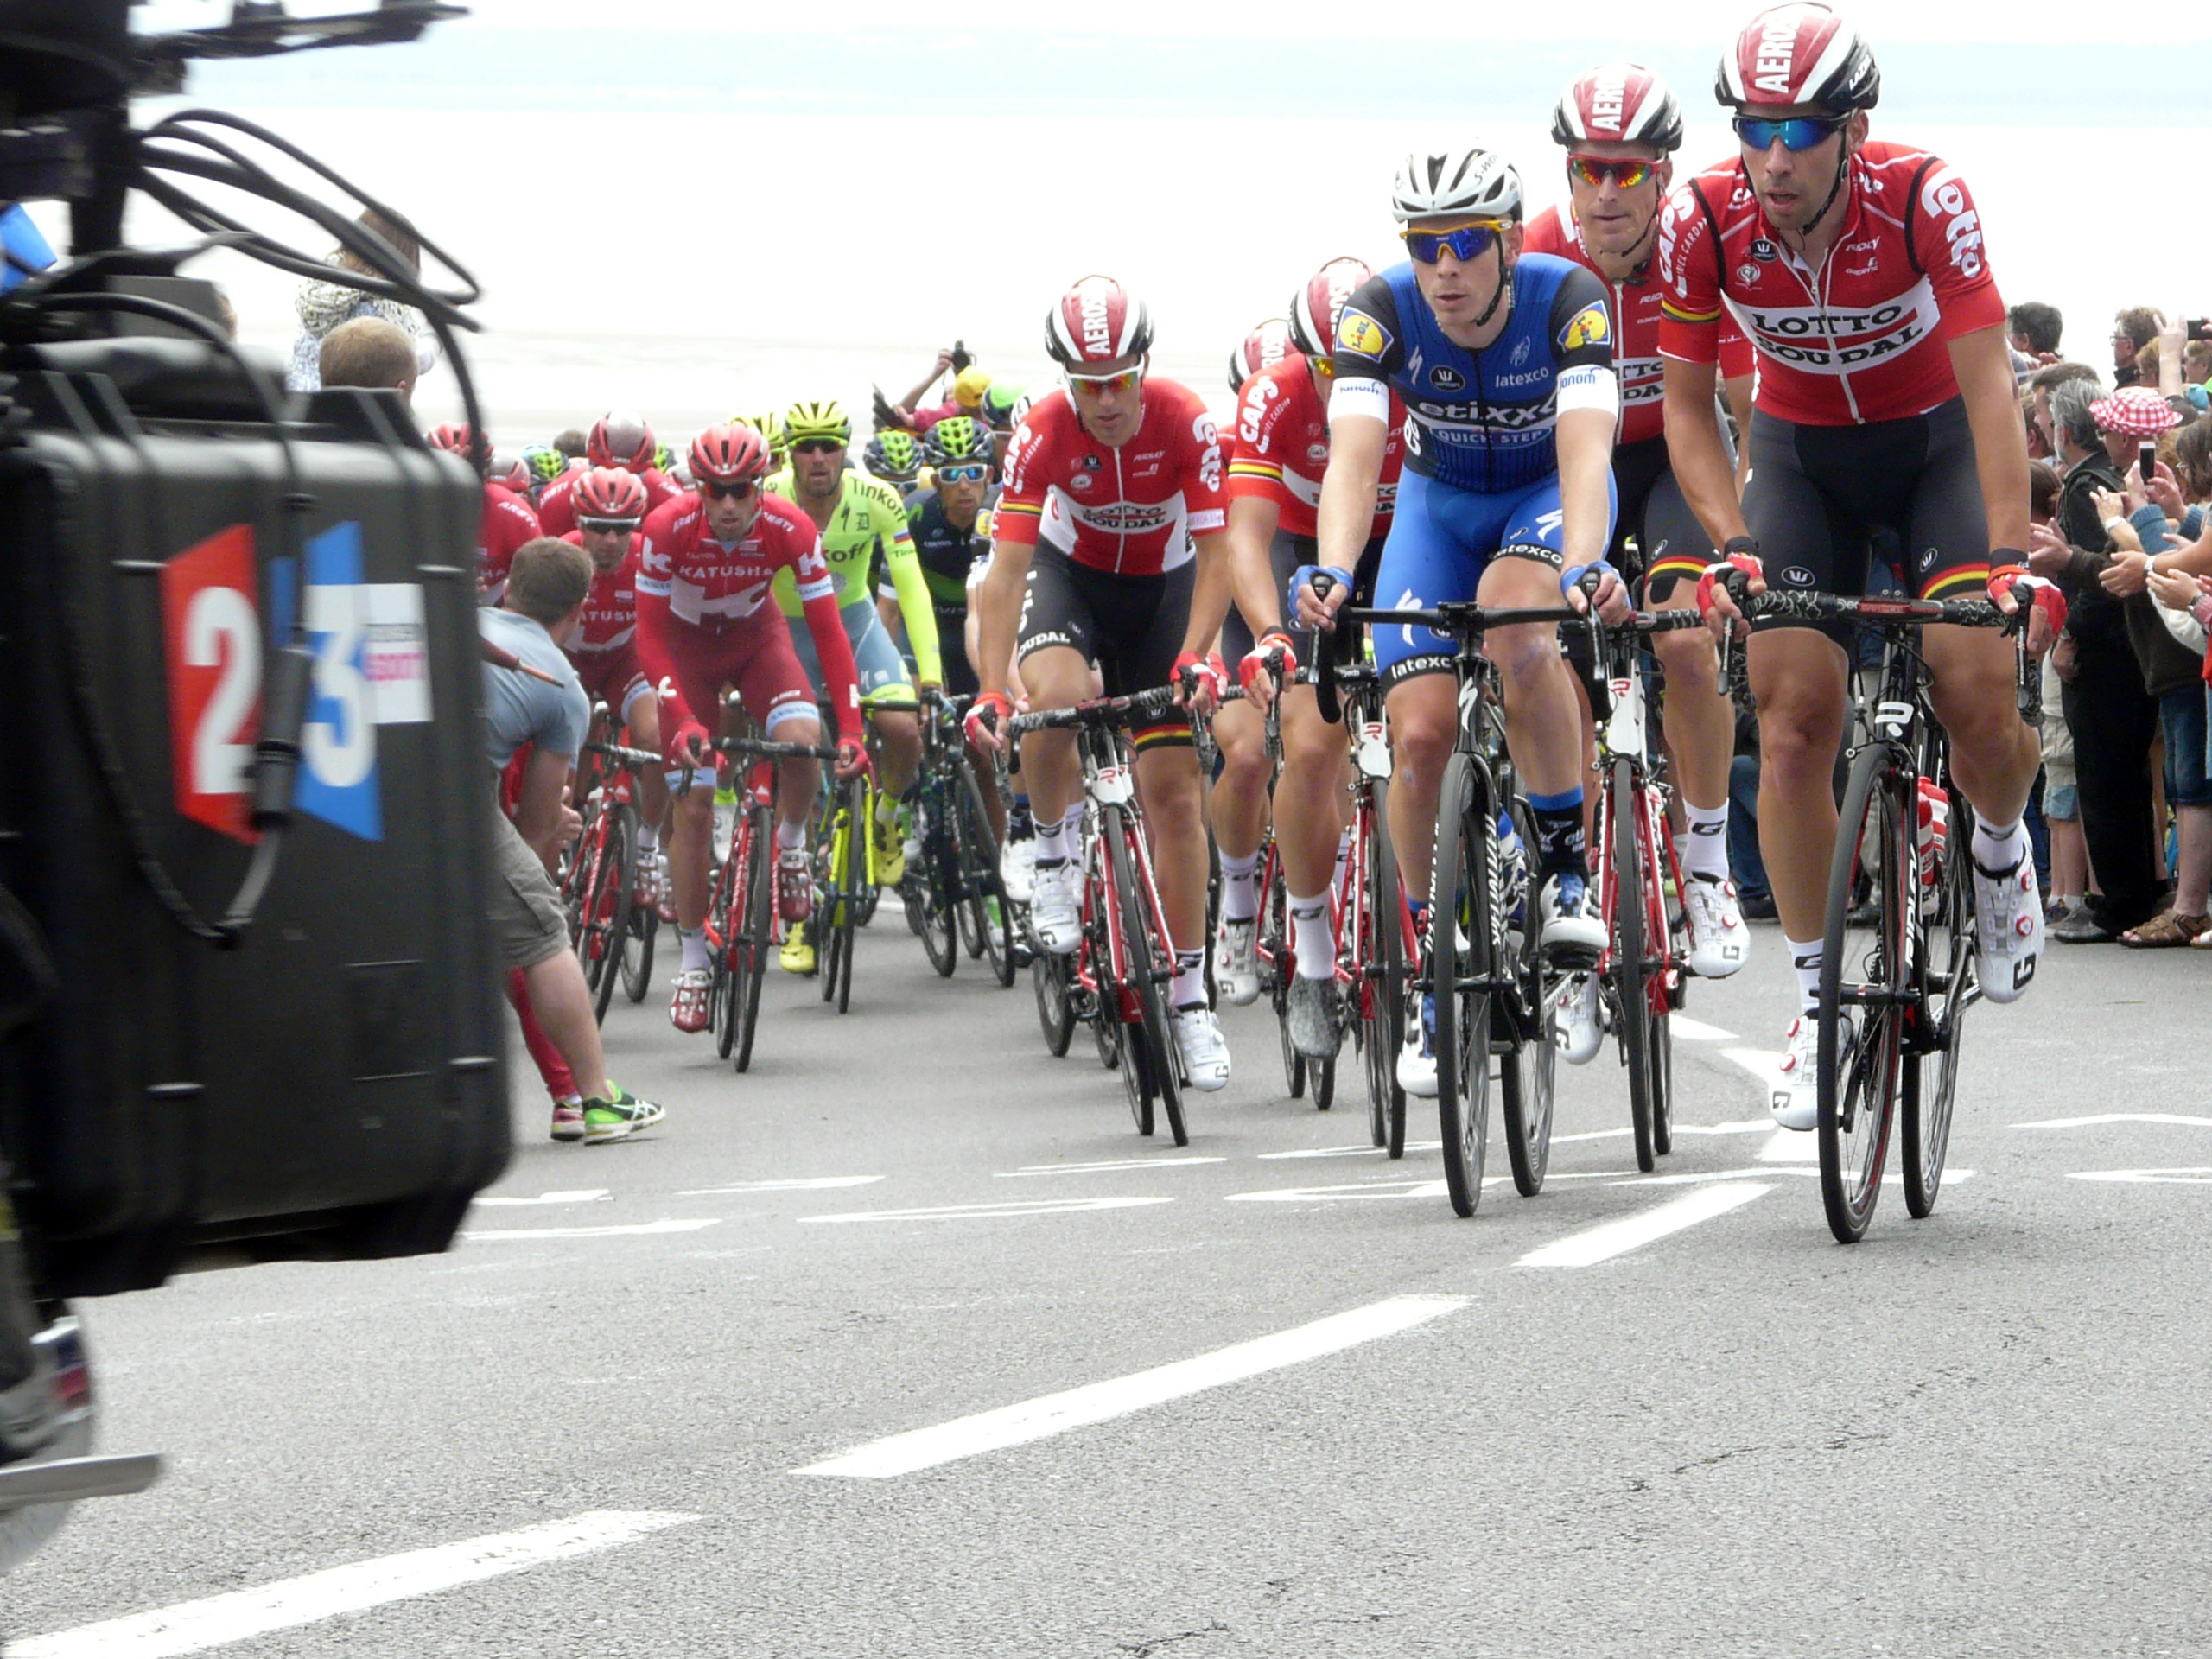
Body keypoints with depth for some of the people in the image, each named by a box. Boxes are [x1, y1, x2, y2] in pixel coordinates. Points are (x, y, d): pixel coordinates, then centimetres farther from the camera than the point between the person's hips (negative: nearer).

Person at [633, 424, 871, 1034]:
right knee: (693, 805, -8)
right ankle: (694, 958, 5)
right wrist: (683, 720, -37)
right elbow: (650, 635, -24)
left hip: (755, 634, 1)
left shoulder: (790, 529, -27)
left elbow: (827, 631, -23)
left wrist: (851, 727, -31)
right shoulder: (668, 528, -30)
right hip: (687, 641, -1)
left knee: (801, 737, -30)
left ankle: (790, 842, 1)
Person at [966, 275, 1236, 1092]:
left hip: (1162, 586, 0)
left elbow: (1214, 556, -23)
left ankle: (1190, 999, 3)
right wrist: (991, 691, -37)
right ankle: (1056, 856, -7)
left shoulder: (1184, 422, -27)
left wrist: (1192, 659, -37)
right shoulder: (1042, 432, -26)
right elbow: (1005, 569, -27)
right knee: (1055, 698, -36)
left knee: (1173, 792, -4)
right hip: (1069, 573, 0)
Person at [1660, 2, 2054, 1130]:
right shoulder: (1703, 223, -23)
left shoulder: (1924, 201, -29)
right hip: (1800, 453, 2)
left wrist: (2010, 557, -41)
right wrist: (1732, 546, -30)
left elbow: (1989, 387, -31)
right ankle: (1816, 1000, 0)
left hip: (1935, 441, -2)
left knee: (1978, 690, -20)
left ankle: (2000, 849, 15)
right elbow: (1687, 408, -15)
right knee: (1793, 725, -11)